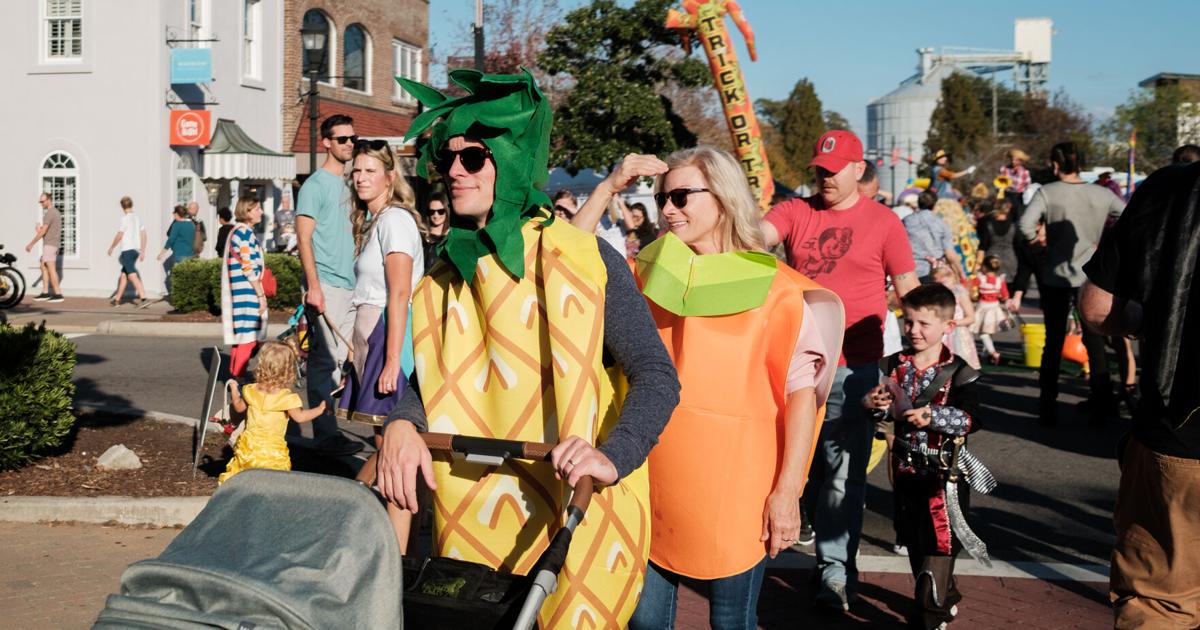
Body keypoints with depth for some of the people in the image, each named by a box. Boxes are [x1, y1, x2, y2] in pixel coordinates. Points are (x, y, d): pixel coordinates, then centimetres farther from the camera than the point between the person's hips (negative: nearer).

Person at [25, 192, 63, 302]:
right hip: (53, 244, 10)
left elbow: (43, 231, -18)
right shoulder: (55, 212, 18)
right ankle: (45, 293, 14)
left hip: (50, 244, -10)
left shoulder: (49, 213, -15)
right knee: (43, 266, 14)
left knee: (51, 268, -11)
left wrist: (31, 244, -12)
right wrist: (40, 229, 4)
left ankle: (58, 294, -13)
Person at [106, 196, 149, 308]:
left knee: (132, 276, -13)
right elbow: (143, 235, 12)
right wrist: (143, 251, 16)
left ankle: (143, 298, -24)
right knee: (123, 274, 16)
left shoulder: (125, 219, -10)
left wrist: (111, 248, 3)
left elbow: (119, 236, -10)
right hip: (136, 250, 8)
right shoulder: (137, 218, 11)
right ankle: (117, 299, 23)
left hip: (127, 250, -8)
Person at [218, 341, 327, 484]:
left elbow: (239, 407, 15)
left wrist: (233, 389, 31)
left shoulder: (252, 391, 1)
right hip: (273, 448, -5)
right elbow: (299, 416, -19)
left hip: (249, 444, 5)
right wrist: (319, 409, -5)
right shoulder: (286, 397, -14)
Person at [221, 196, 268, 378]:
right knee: (248, 338, -8)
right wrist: (261, 295, -15)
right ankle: (238, 378, -5)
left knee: (241, 337, 14)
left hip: (239, 294, 10)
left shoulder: (237, 231, 17)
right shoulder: (245, 232, -14)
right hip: (247, 293, -10)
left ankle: (234, 375, 20)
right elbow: (249, 268, -18)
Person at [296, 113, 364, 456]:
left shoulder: (348, 184, 18)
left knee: (336, 358, 10)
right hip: (326, 285, -8)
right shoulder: (315, 184, -6)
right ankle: (326, 434, -2)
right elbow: (304, 238, -12)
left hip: (350, 286, 8)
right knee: (325, 360, -6)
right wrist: (313, 285, -19)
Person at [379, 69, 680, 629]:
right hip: (473, 524, 4)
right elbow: (424, 378, 7)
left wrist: (613, 457, -28)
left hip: (576, 520, -4)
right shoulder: (447, 274, 6)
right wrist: (401, 425, -15)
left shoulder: (586, 260, -9)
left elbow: (656, 376, -11)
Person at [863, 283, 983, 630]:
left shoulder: (958, 372, -10)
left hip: (944, 472, -5)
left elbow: (971, 419, -20)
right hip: (906, 467, 5)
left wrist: (932, 416, -33)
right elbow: (878, 405, 5)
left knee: (938, 542, -3)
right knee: (913, 540, 17)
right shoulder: (894, 365, 2)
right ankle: (946, 599, 38)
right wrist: (875, 404, -17)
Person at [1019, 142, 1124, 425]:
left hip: (1055, 276, -1)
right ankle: (1101, 404, 11)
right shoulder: (1102, 194, -1)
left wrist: (1039, 241, -6)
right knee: (1095, 341, 10)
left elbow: (1025, 224, -24)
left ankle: (1048, 406, 11)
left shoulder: (1048, 192, -10)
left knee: (1054, 342, 9)